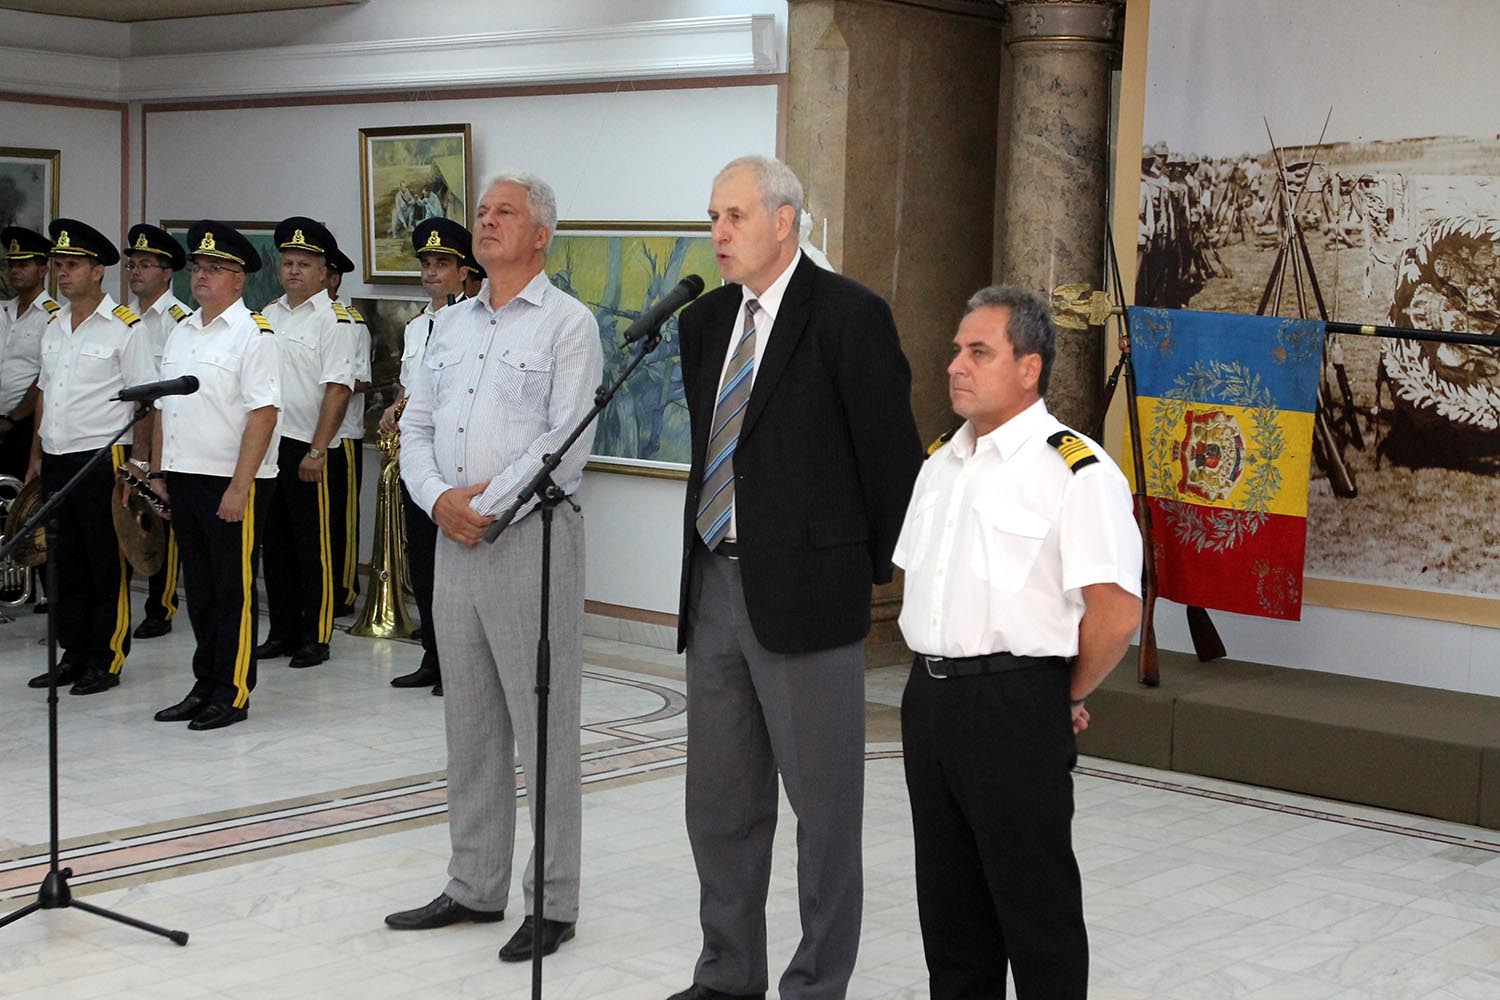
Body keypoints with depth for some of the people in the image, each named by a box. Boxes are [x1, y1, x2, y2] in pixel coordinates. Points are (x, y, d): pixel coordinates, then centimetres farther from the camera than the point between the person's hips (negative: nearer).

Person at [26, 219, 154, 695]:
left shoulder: (123, 328, -6)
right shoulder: (54, 326, 15)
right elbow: (45, 393, 20)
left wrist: (140, 461, -11)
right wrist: (37, 456, 17)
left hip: (101, 459, -7)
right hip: (57, 460, 7)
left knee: (107, 565, 0)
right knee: (66, 562, 11)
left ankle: (106, 660, 7)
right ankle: (74, 655, 20)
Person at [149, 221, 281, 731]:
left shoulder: (253, 334, -9)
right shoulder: (180, 333, 15)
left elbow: (263, 414, -15)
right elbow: (165, 409, 19)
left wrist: (239, 487, -20)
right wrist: (159, 473, 13)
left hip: (233, 482, -7)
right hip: (184, 479, 7)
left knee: (234, 590, 0)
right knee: (200, 588, 13)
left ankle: (233, 694, 7)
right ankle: (205, 686, 22)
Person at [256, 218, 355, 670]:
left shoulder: (333, 320, -7)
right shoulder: (268, 315, 14)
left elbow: (338, 389, -13)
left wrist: (316, 451, -18)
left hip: (306, 448, -7)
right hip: (265, 444, 7)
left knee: (314, 547, 0)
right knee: (275, 543, 12)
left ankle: (316, 637, 7)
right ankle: (283, 631, 21)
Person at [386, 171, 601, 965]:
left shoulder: (567, 323, -4)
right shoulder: (450, 326, 17)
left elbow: (567, 440, -13)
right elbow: (416, 426, 14)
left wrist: (487, 507, -14)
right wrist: (438, 500, -4)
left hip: (530, 537, -7)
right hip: (453, 541, 7)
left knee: (543, 727, -2)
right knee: (470, 726, 13)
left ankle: (552, 903, 5)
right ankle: (474, 889, 23)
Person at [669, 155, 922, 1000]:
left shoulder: (848, 315, -11)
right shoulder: (706, 320, 11)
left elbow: (892, 452, -8)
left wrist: (880, 568, -1)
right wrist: (711, 551, 14)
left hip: (805, 591, -7)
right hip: (714, 588, 7)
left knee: (824, 805, 4)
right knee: (720, 802, 16)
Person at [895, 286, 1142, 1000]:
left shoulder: (1075, 471, -12)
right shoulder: (941, 465, 14)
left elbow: (1117, 612, -18)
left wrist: (1064, 699, -6)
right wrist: (937, 675, 14)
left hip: (1016, 706, -8)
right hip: (929, 695, 8)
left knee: (1034, 901, 1)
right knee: (948, 897, 16)